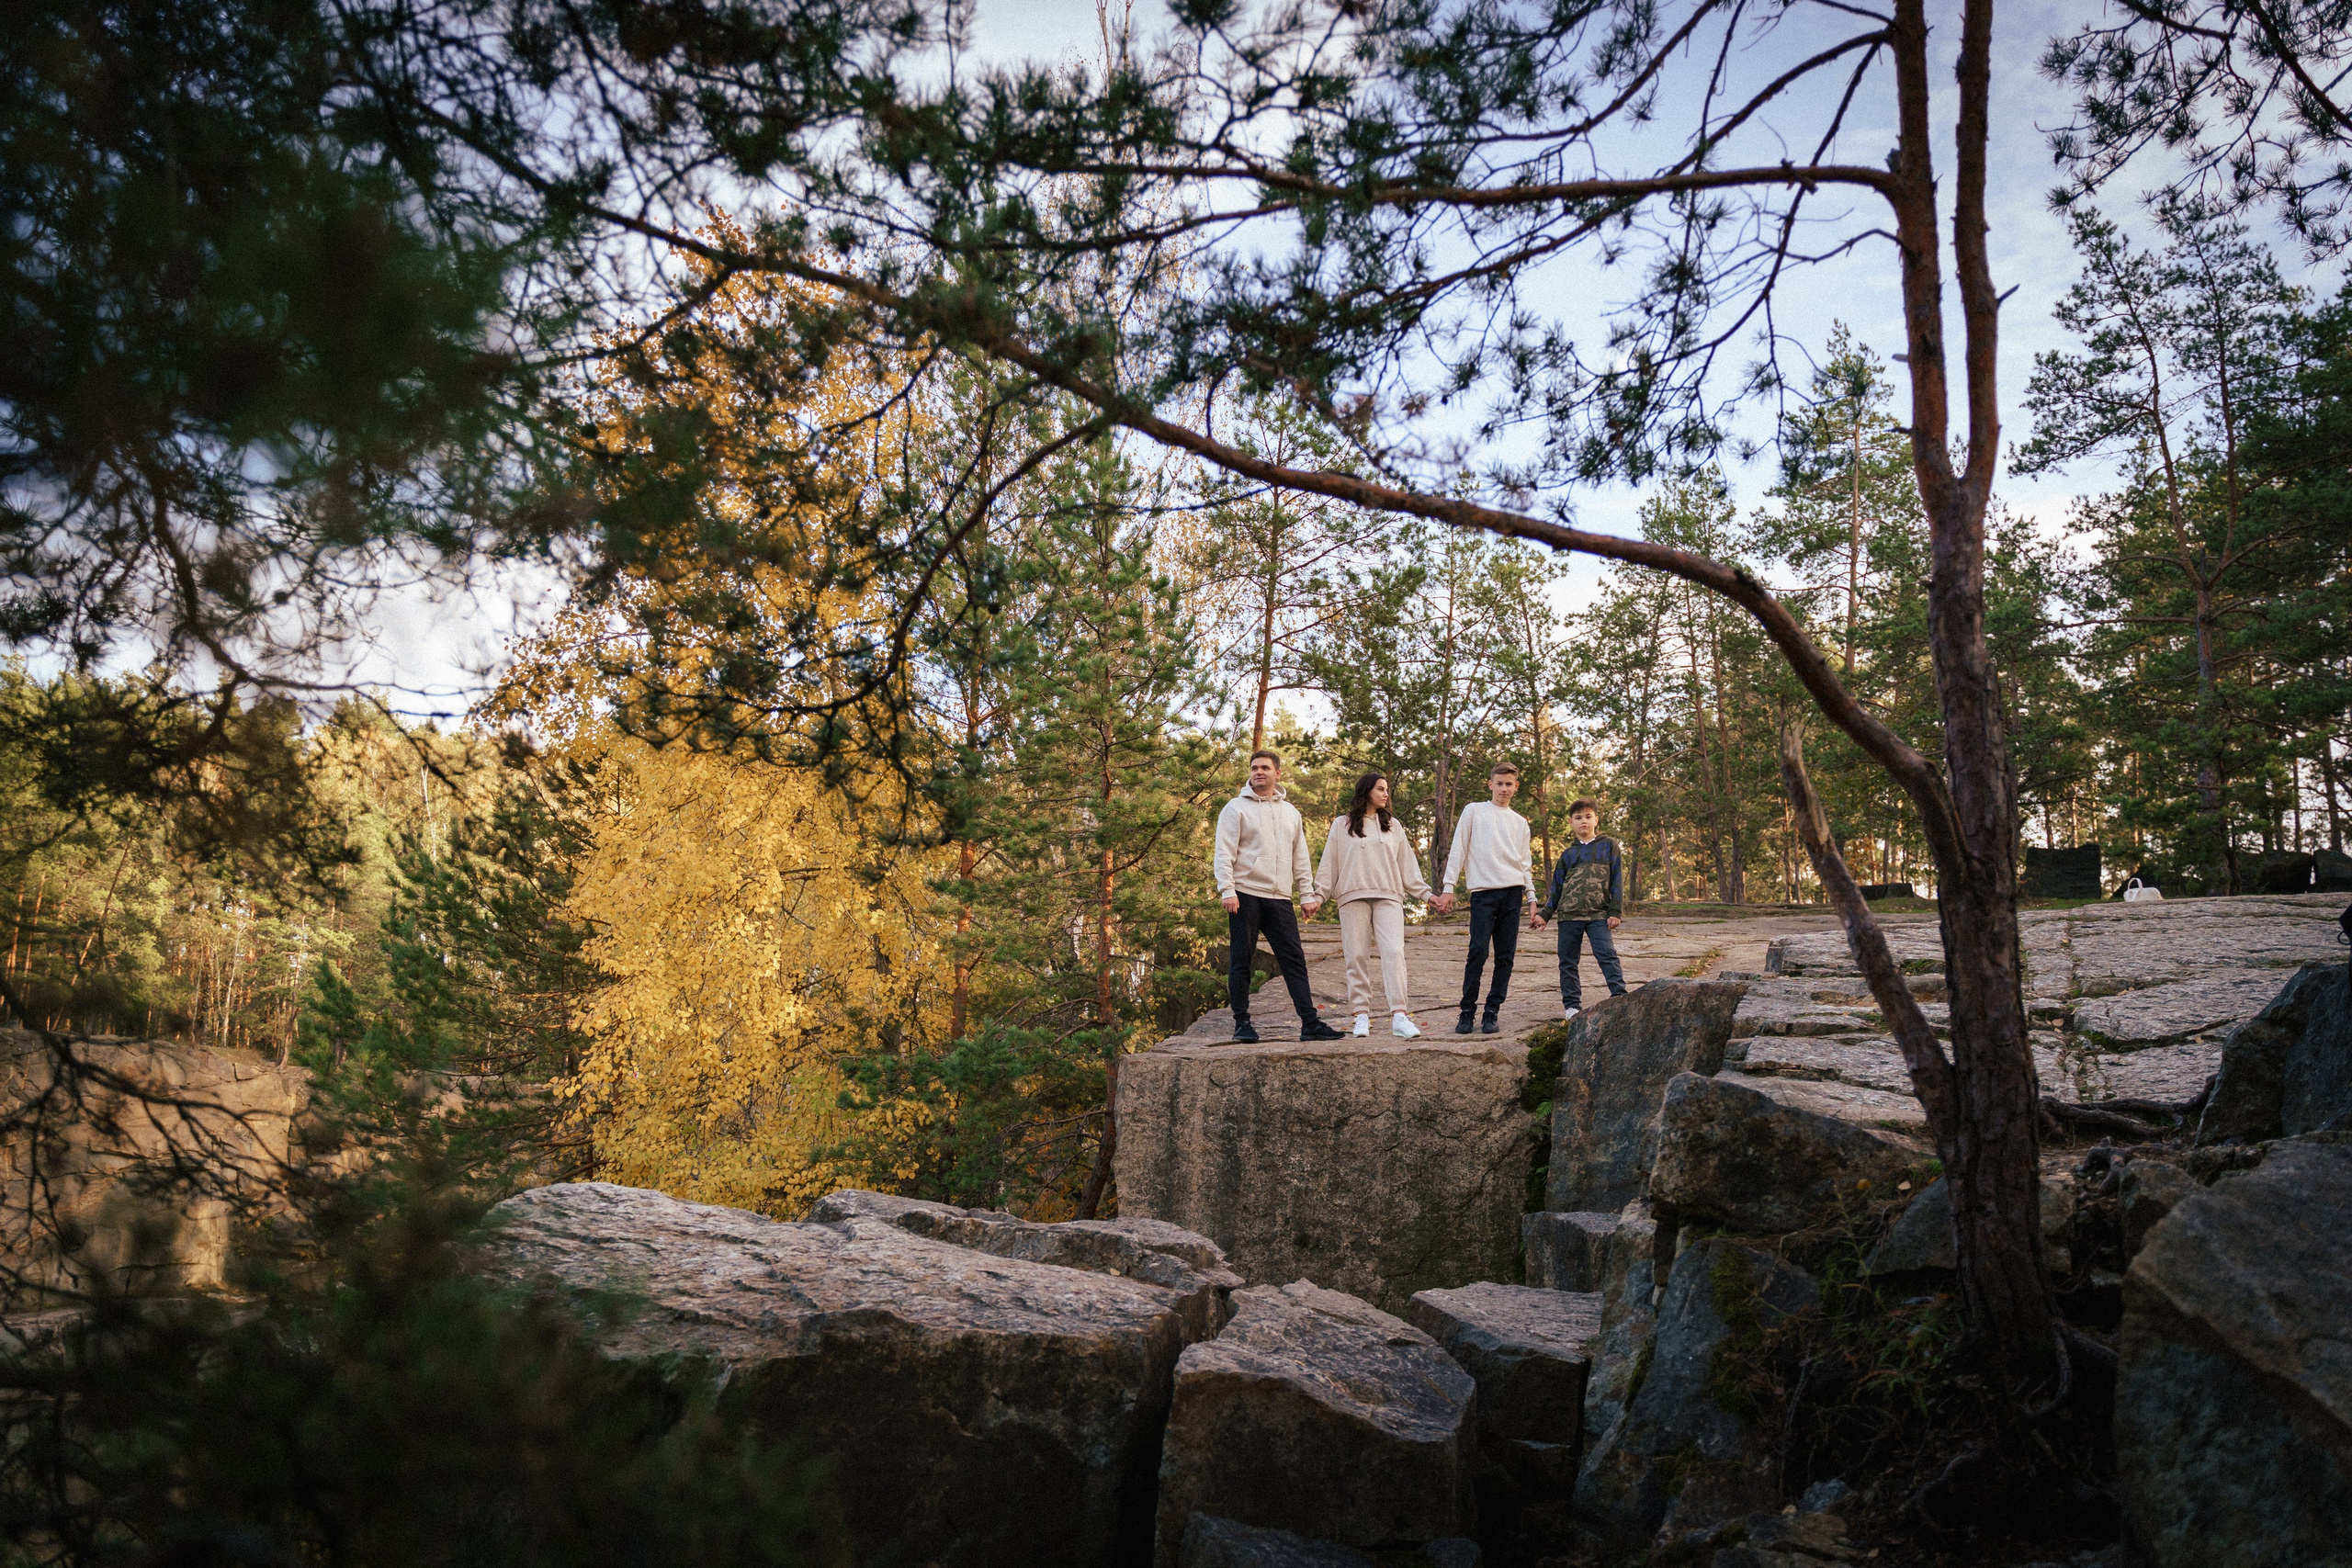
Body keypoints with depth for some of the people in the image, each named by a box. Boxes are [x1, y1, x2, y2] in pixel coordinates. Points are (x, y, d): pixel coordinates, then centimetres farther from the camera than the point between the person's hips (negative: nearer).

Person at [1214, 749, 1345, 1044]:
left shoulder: (1290, 812, 18)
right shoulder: (1237, 807, 3)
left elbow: (1300, 858, 21)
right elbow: (1224, 852, -3)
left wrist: (1308, 894, 14)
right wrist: (1227, 890, -13)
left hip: (1280, 899, 4)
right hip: (1246, 896, -4)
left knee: (1294, 960, -2)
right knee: (1242, 961, -1)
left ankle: (1310, 1024, -3)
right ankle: (1242, 1023, 6)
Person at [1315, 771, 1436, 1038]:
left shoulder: (1393, 826, 20)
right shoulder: (1342, 825, 13)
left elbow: (1407, 864, 19)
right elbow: (1329, 864, 11)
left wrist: (1425, 893, 12)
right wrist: (1318, 895, 2)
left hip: (1388, 897, 1)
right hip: (1353, 897, -1)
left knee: (1393, 952, -14)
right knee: (1357, 956, -3)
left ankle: (1399, 1016, -21)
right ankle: (1362, 1015, 1)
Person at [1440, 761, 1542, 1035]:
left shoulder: (1520, 822, 19)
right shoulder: (1474, 811, 9)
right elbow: (1458, 850, 5)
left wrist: (1531, 899, 12)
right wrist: (1449, 886, -3)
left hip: (1512, 892, 4)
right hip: (1483, 891, -3)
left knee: (1506, 956, 0)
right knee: (1478, 952, -12)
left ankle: (1493, 1012, 6)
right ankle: (1467, 1011, -4)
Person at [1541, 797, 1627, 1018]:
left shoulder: (1608, 846, 7)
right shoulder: (1567, 854, 14)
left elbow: (1617, 879, 4)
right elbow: (1557, 887, 18)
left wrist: (1615, 911, -4)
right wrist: (1545, 914, 11)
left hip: (1599, 914, -3)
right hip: (1569, 915, 3)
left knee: (1607, 954, -15)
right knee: (1568, 961, 5)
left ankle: (1620, 998, -14)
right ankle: (1572, 1004, 12)